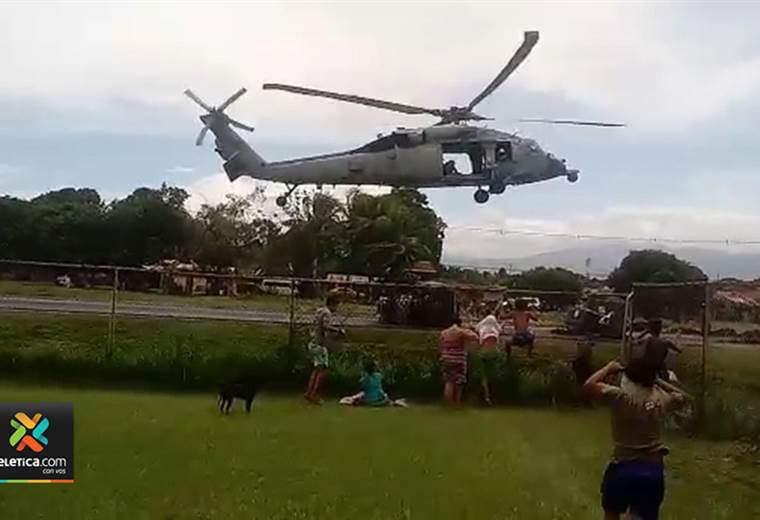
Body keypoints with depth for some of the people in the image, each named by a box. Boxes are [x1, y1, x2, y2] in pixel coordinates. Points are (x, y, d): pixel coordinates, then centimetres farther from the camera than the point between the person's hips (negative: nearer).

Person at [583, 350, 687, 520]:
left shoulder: (623, 396, -15)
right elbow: (681, 396, 24)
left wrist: (608, 368, -5)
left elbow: (588, 386, -19)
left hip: (624, 467, -4)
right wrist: (657, 381, 20)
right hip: (654, 469, 4)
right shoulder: (661, 398, 2)